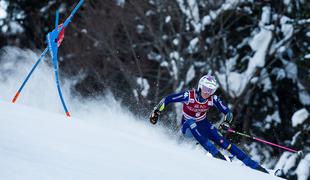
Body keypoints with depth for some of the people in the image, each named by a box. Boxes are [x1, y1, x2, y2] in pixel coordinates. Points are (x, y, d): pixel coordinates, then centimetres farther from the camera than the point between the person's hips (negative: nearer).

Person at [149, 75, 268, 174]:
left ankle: (253, 165, -24)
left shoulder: (213, 99, -16)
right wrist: (156, 112, -17)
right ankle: (215, 153, -44)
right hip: (188, 128, -2)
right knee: (191, 122, -38)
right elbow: (167, 99, -18)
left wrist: (226, 123, -29)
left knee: (220, 140, -21)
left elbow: (228, 112, -10)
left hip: (203, 125, 2)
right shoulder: (189, 96, -25)